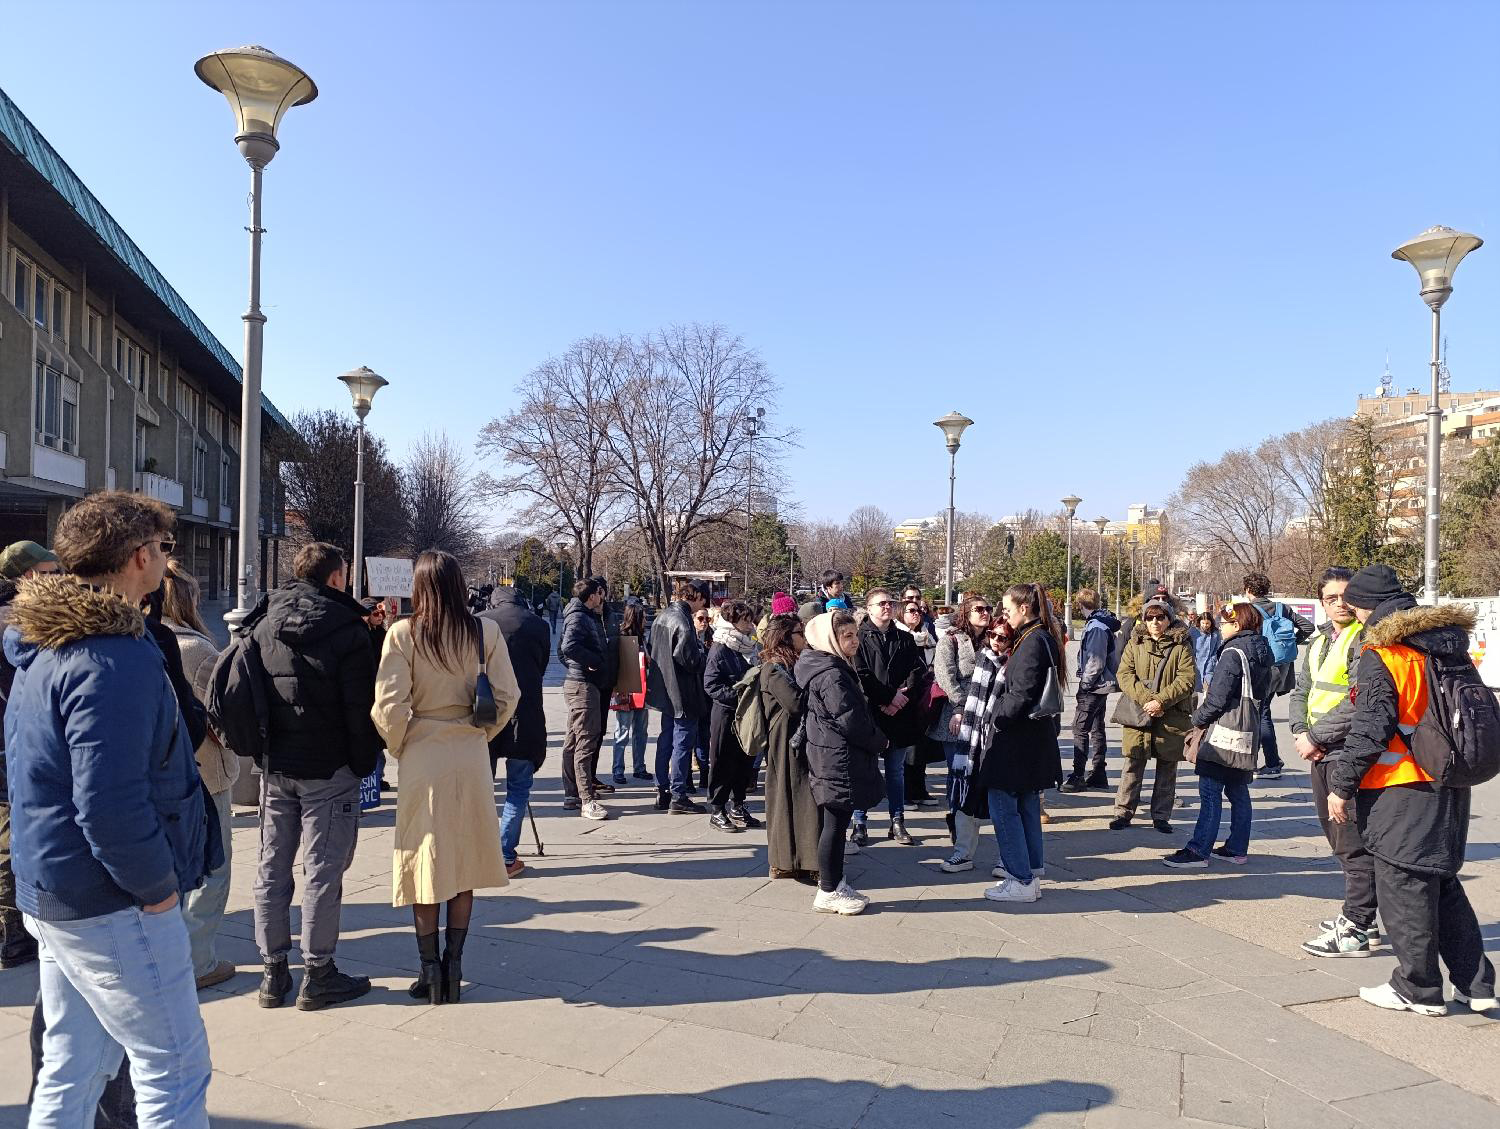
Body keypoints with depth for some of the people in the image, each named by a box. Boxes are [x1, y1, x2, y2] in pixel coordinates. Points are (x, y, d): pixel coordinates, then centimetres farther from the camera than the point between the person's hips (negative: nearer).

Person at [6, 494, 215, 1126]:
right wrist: (157, 887, -15)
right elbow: (109, 803, -27)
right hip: (112, 905, -10)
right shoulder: (113, 658, -22)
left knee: (71, 1071, 19)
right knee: (175, 1070, 2)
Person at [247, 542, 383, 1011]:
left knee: (272, 866, 13)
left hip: (274, 766, 6)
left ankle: (273, 972, 21)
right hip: (328, 770, -6)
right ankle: (318, 975, 10)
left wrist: (262, 748, 15)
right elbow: (361, 708, -13)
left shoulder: (263, 624, 6)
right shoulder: (348, 631, -12)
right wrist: (364, 764, -3)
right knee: (323, 870, 2)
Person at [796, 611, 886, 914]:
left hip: (828, 757, 11)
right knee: (835, 824, -2)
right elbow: (850, 720, -21)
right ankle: (828, 892, 6)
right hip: (839, 760, -11)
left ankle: (834, 883, 26)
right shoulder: (831, 675, -20)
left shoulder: (837, 668, 13)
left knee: (833, 822, 16)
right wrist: (879, 742, -7)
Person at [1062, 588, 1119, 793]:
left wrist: (1084, 685, -14)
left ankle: (1077, 777, -8)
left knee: (1080, 728, -9)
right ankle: (1097, 775, 22)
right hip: (1101, 684, 10)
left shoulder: (1096, 627, -18)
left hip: (1094, 685, -10)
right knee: (1097, 728, 14)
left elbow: (1095, 662, -21)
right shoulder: (1102, 623, 12)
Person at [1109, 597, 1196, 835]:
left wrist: (1161, 700, -18)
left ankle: (1161, 815, 21)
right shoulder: (1135, 644, 6)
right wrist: (1145, 699, -16)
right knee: (1133, 766, 4)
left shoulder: (1181, 646, 1)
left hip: (1171, 717, -1)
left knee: (1167, 768, 9)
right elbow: (1124, 674, -2)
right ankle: (1123, 812, 13)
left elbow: (1187, 679, -8)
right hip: (1138, 715, 1)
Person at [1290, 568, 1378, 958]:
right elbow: (1301, 692, 19)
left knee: (1354, 844, -3)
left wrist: (1317, 737, -15)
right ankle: (1360, 917, 29)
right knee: (1339, 840, 16)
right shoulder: (1319, 642, 15)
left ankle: (1354, 932, 3)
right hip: (1321, 754, 9)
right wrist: (1300, 732, 2)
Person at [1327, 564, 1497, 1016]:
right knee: (1443, 882, 19)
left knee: (1403, 887, 4)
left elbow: (1369, 729, -18)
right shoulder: (1449, 647, 9)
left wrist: (1342, 785, -10)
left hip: (1403, 790, -8)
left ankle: (1419, 989, 14)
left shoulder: (1381, 654, -16)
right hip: (1451, 787, 8)